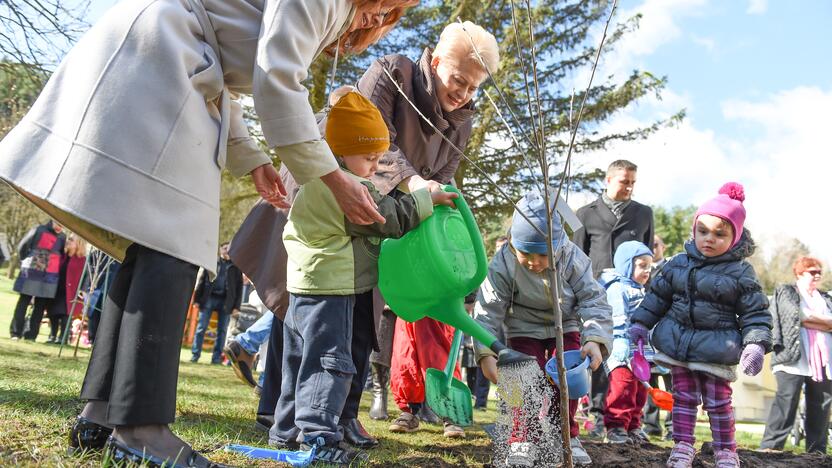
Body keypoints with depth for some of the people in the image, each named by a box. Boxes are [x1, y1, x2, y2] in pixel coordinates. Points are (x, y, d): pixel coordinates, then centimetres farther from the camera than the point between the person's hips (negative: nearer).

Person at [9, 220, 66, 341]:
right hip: (31, 273, -2)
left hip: (49, 277, 3)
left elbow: (64, 256, 17)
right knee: (23, 303, 4)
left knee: (40, 307, 4)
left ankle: (31, 335, 9)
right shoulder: (39, 230, -3)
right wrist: (26, 262, 7)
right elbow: (22, 247, 2)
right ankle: (16, 333, 8)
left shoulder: (62, 237, 6)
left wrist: (55, 268, 10)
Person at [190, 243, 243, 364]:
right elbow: (202, 280, 7)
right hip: (209, 298, 0)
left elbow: (239, 286, 6)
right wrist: (197, 299, -1)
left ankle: (217, 357, 5)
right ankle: (195, 355, 3)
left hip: (226, 301, 0)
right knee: (201, 327, -1)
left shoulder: (236, 266, 9)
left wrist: (236, 305, -2)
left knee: (222, 330, 1)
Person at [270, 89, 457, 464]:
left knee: (302, 361, 16)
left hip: (306, 284, 10)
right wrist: (428, 199, -7)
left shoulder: (314, 183, 16)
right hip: (331, 287, -10)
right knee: (329, 363, -8)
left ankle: (287, 430, 25)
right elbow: (390, 218, -14)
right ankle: (318, 436, -8)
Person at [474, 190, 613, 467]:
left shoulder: (572, 258, -24)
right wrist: (486, 353, -35)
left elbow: (593, 300, -22)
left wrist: (595, 339, -37)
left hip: (566, 327, 1)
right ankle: (521, 440, 4)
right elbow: (488, 310, -24)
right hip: (524, 329, -1)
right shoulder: (503, 264, -27)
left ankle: (566, 436, 13)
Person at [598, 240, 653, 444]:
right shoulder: (618, 288, -8)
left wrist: (653, 354, 27)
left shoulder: (640, 292, 23)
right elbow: (618, 320, -18)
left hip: (641, 353, 10)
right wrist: (623, 346, -27)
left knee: (640, 390, 12)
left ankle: (633, 426, 22)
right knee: (623, 388, -12)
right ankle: (615, 427, -5)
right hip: (622, 354, -9)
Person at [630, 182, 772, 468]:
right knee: (684, 397, 10)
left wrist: (756, 345, -15)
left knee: (718, 402, 7)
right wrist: (641, 323, 8)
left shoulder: (740, 272, -7)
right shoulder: (679, 263, 3)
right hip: (678, 342, 3)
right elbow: (657, 296, 11)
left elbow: (755, 313, -5)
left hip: (716, 348, -3)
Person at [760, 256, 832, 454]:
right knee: (786, 403, -10)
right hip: (794, 358, -5)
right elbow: (798, 316, -8)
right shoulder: (785, 292, 7)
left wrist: (811, 319, -6)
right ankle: (770, 446, -9)